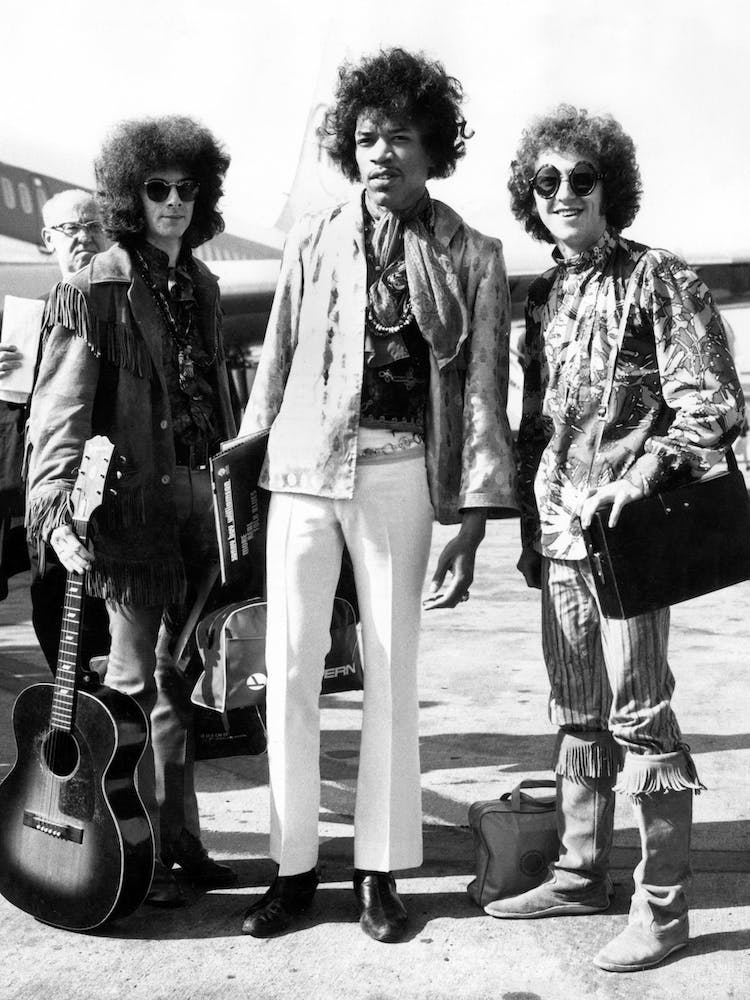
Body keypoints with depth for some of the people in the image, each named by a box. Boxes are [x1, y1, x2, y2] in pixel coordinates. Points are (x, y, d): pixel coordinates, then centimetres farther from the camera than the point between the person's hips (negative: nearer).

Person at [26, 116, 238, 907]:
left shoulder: (200, 284, 13)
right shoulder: (94, 291, -9)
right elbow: (58, 410, -15)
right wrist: (55, 511, -26)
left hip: (198, 496, 7)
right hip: (131, 504, -7)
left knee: (180, 673, 13)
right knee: (134, 680, 1)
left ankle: (179, 836, 26)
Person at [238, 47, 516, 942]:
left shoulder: (472, 258, 4)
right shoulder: (313, 240, 8)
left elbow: (484, 391, 1)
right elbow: (276, 359, 11)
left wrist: (472, 520, -5)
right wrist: (250, 457, 8)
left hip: (398, 473, -1)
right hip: (303, 467, 2)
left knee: (391, 674, 5)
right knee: (289, 668, 2)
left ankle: (379, 871, 18)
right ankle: (294, 868, 15)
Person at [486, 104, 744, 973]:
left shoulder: (658, 280, -5)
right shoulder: (542, 296, 14)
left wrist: (637, 481, -20)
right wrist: (531, 528, 14)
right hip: (559, 540, 7)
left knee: (638, 714, -2)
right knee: (576, 712, 15)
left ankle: (662, 906, 10)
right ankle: (581, 874, 28)